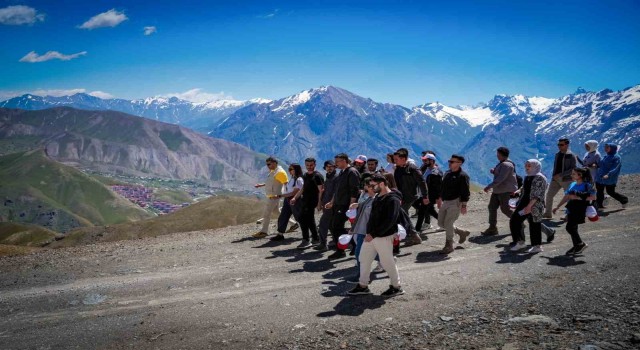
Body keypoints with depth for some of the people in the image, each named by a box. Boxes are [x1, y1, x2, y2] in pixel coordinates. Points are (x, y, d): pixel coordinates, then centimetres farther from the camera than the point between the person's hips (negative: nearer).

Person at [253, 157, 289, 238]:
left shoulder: (280, 172, -17)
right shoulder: (272, 171, 12)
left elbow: (287, 183, -19)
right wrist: (261, 185, 17)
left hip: (274, 196, -10)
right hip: (271, 196, 10)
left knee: (266, 213, -6)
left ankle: (264, 231, 3)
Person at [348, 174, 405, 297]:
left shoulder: (392, 199, -18)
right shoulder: (378, 197, 11)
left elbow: (390, 221, -24)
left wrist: (373, 234, -23)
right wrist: (369, 231, 8)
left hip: (384, 237, -9)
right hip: (371, 235, 9)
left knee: (387, 262, 2)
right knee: (364, 259, 12)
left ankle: (396, 287, 19)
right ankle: (363, 286, 23)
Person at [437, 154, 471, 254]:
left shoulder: (462, 176, -12)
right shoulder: (447, 174, 13)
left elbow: (465, 192, -15)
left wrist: (464, 205, -19)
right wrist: (440, 199, 22)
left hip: (455, 202, -9)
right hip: (445, 202, 9)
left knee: (448, 223, -11)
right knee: (441, 223, 11)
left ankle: (449, 245, 3)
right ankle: (462, 232, 29)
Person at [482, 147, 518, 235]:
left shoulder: (506, 165, -19)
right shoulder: (501, 163, 13)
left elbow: (500, 178, -27)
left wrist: (489, 186, -27)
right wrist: (493, 170, -3)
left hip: (505, 190, -10)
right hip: (498, 190, 10)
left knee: (505, 209, -1)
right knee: (492, 207, 4)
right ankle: (492, 228, 7)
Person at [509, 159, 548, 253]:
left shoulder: (540, 178, -12)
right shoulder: (527, 177, 15)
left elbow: (537, 195, -20)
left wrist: (529, 206, -25)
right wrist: (518, 191, 11)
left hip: (534, 205, -9)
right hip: (524, 203, 9)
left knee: (534, 224, -1)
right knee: (514, 220, 3)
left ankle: (537, 246, 13)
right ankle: (520, 242, 12)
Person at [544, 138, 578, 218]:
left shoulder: (571, 156, -9)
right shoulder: (557, 154, 11)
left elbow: (573, 169, -16)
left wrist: (561, 175, -22)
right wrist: (554, 176, 8)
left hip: (566, 179, -6)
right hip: (555, 179, 6)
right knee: (549, 194, 0)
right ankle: (547, 213, 9)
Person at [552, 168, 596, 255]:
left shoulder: (587, 185, -9)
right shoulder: (572, 185, 12)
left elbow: (593, 197, -17)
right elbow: (566, 197, 17)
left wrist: (578, 198, -20)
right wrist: (557, 207, 15)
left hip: (579, 210, -7)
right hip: (571, 210, 7)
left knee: (569, 227, -12)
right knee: (573, 228, 10)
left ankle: (581, 244, 5)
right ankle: (576, 246, 21)